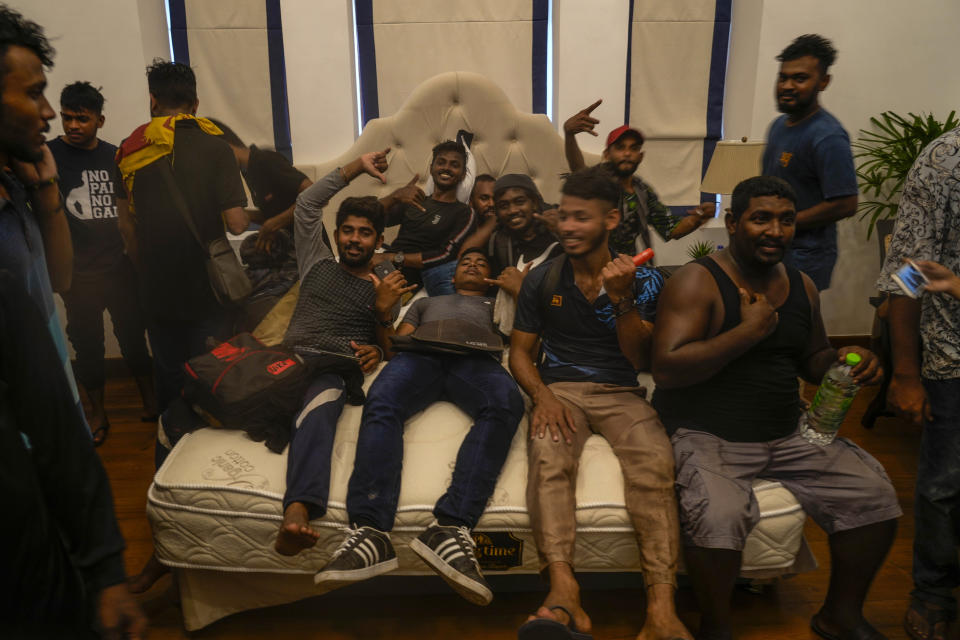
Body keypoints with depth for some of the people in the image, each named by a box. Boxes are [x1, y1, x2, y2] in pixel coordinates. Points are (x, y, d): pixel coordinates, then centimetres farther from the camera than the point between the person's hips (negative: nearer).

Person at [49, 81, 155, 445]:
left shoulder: (114, 156, 6)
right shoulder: (49, 154, -4)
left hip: (121, 266, 2)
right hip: (77, 274, -1)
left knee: (133, 335, 8)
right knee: (87, 342, 9)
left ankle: (150, 401, 23)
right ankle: (97, 413, 25)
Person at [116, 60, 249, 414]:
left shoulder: (131, 148, 2)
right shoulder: (215, 148, -9)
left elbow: (126, 224, 6)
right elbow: (236, 224, -17)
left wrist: (145, 271, 17)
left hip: (157, 290, 4)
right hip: (207, 289, -3)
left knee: (167, 373, 18)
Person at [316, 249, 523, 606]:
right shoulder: (426, 303, 42)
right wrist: (382, 313, 10)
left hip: (477, 359, -1)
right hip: (420, 354, 1)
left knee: (505, 405, -38)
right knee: (381, 402, -35)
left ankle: (451, 526, -50)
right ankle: (371, 530, -46)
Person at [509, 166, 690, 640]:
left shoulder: (644, 279, 5)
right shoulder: (542, 280, 8)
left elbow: (640, 359, 0)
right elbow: (520, 352, 9)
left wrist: (621, 298, -15)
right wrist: (542, 396, -11)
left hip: (621, 392, 0)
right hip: (560, 388, 1)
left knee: (655, 462, -31)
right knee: (548, 458, -33)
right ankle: (563, 592, -40)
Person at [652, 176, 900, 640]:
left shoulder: (801, 287, 12)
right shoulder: (697, 281, -11)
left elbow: (811, 361, 24)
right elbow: (666, 368, -22)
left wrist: (844, 360, 0)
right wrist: (750, 331, -21)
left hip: (788, 434, 7)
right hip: (707, 436, -7)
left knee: (875, 494, -4)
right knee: (721, 514, -32)